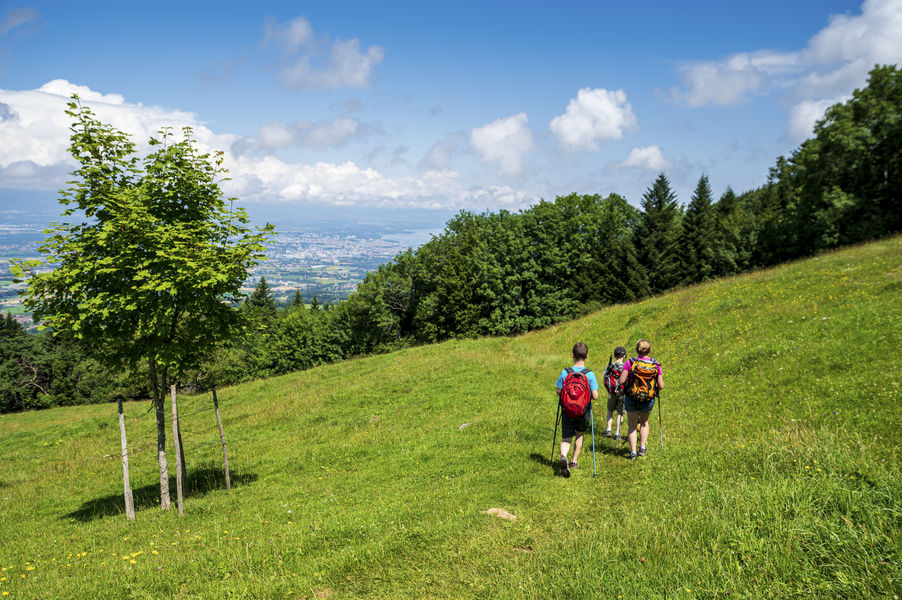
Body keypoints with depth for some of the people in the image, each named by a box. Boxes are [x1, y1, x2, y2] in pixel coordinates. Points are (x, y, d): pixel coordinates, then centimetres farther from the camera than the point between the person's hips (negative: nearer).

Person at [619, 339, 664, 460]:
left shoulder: (630, 362, -11)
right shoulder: (656, 365, -7)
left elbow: (621, 381, -13)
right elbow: (661, 386, -9)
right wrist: (653, 386, 13)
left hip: (631, 399, -2)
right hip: (649, 400, 2)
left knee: (632, 426, 12)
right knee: (644, 422, 27)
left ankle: (633, 451, 5)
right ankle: (642, 448, 26)